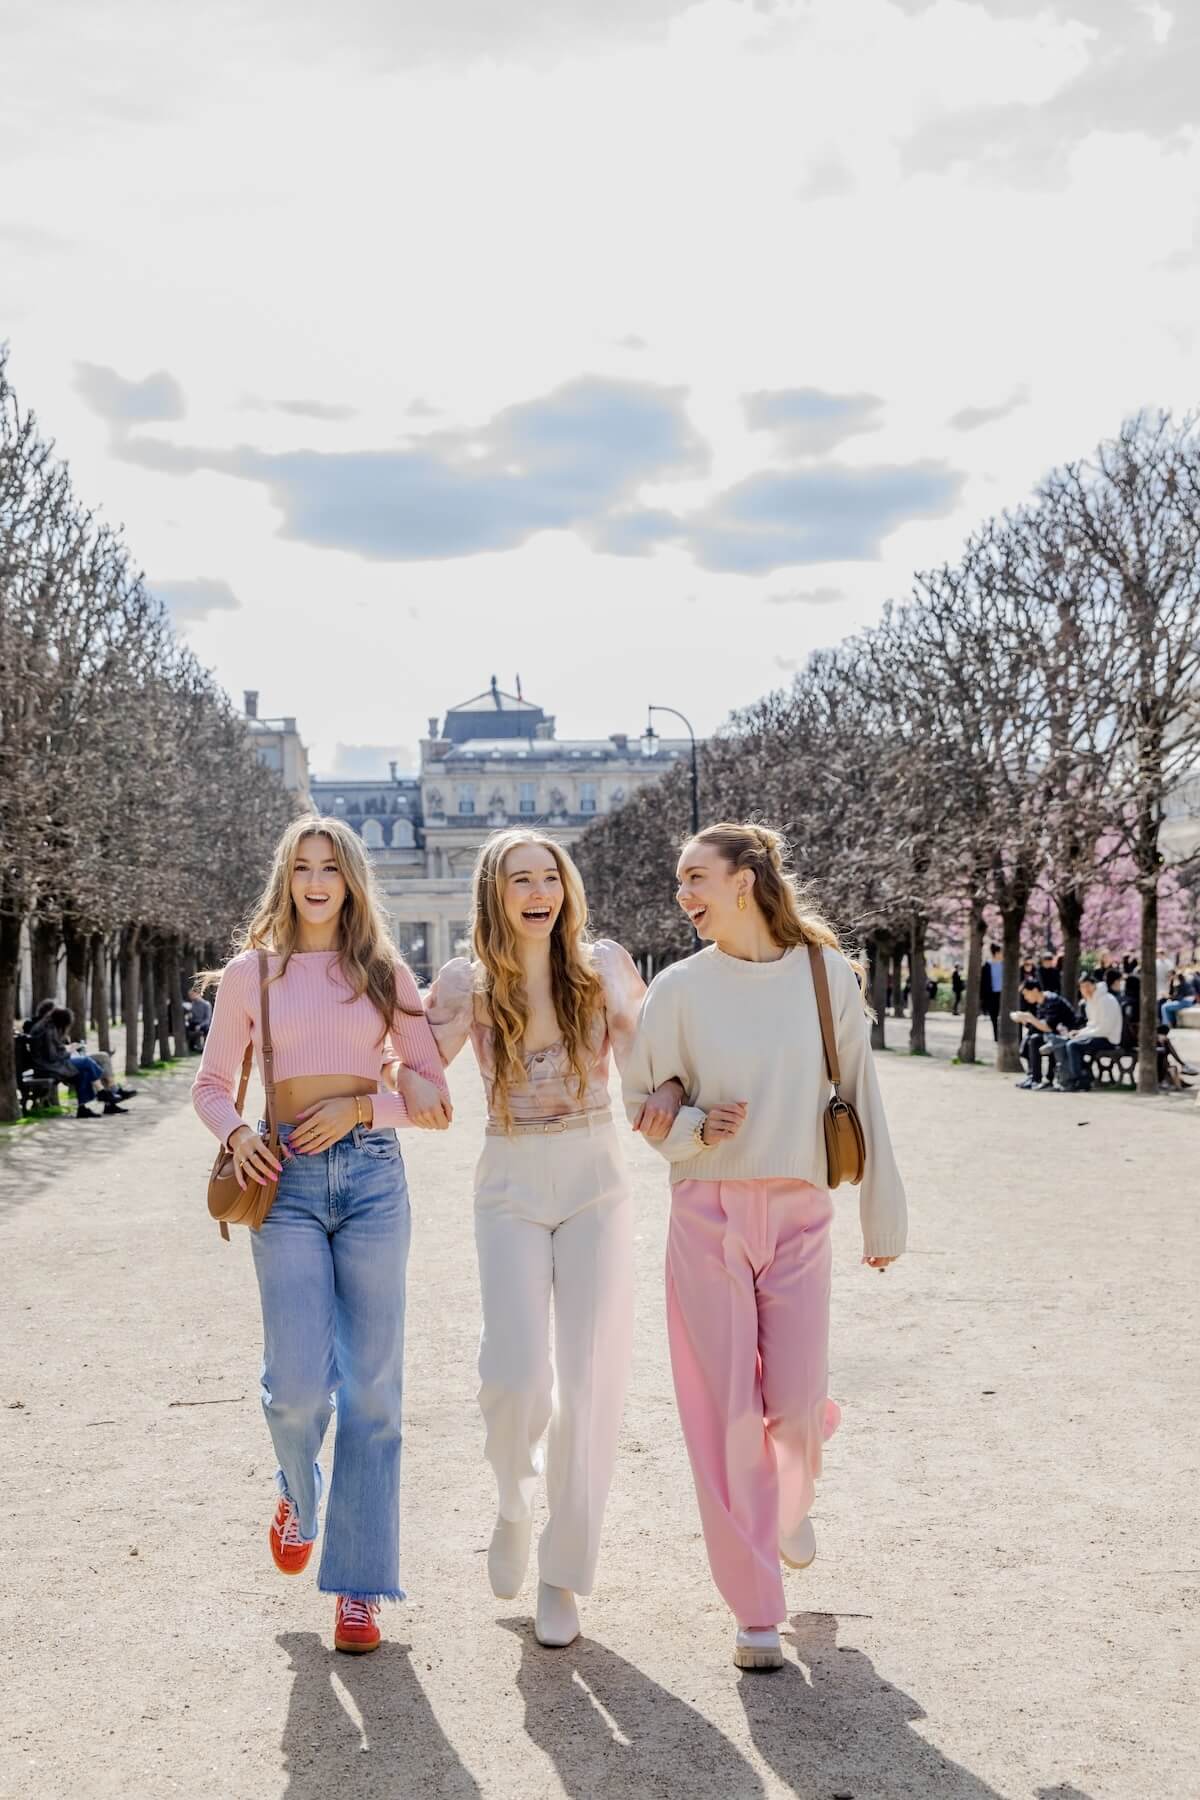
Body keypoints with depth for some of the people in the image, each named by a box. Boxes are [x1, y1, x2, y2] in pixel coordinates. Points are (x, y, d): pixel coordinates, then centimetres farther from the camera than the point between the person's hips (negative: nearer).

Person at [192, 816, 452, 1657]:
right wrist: (236, 1133, -5)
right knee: (298, 1381, -10)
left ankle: (360, 1584, 12)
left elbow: (433, 1093, 8)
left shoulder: (385, 972, 8)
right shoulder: (251, 972, 7)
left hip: (372, 1176, 1)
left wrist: (362, 1107, -8)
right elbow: (212, 1083, 15)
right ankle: (298, 1493, 26)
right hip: (288, 1181, 0)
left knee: (371, 1388, 1)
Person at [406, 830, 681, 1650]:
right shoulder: (468, 983, 1)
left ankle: (564, 1573, 16)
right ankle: (514, 1500, 20)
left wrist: (668, 1093, -26)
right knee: (516, 1374, -15)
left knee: (589, 1383, 0)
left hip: (596, 1182, 1)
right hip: (511, 1188, 0)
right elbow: (413, 1077, 2)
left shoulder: (604, 965, 0)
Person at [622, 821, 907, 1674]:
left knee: (796, 1403, 0)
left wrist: (884, 1219, 9)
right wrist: (695, 1127, -13)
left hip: (799, 1216, 0)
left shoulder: (827, 977, 0)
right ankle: (756, 1611, 11)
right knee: (725, 1414, -1)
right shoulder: (680, 987, -1)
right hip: (708, 1214, 0)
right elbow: (643, 1101, 8)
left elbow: (862, 1101, 6)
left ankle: (792, 1497, 38)